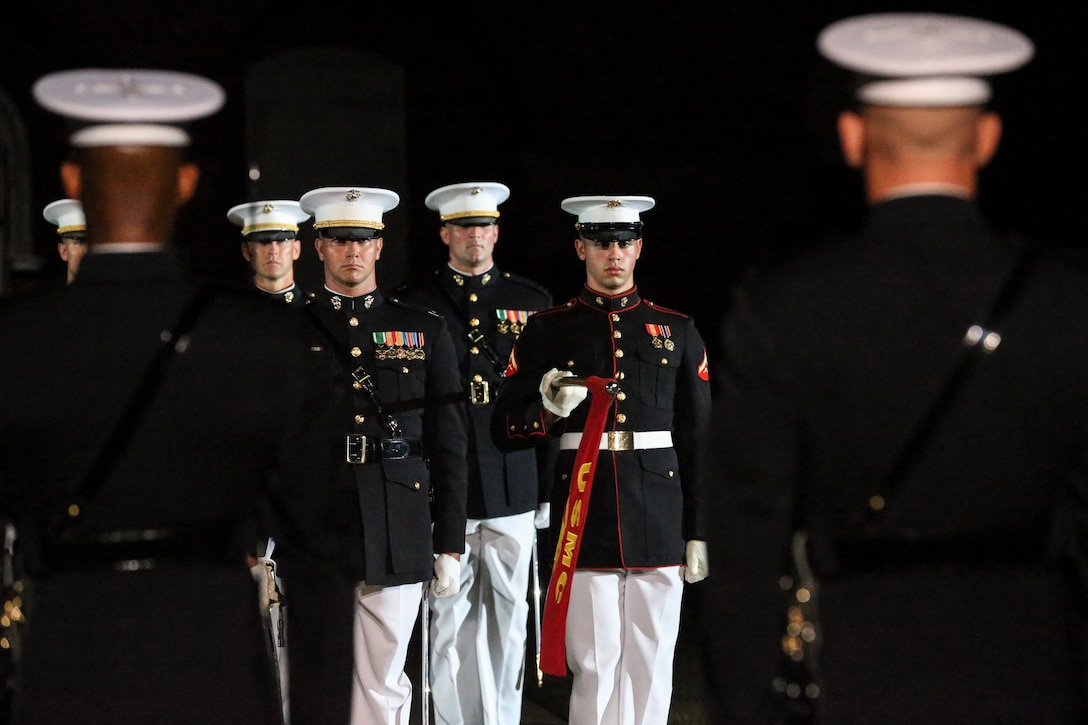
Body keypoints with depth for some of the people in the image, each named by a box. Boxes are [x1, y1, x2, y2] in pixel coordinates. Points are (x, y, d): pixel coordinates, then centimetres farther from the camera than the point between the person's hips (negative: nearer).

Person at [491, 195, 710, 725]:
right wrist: (550, 410, -14)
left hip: (659, 522, 2)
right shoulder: (548, 330, 7)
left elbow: (699, 441, 11)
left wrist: (699, 532, 6)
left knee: (651, 663, 4)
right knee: (593, 665, -2)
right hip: (583, 518, -2)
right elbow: (504, 431, 7)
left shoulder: (677, 331, 11)